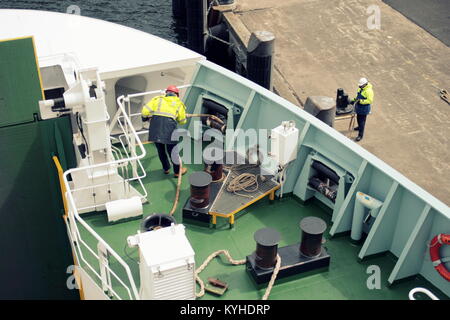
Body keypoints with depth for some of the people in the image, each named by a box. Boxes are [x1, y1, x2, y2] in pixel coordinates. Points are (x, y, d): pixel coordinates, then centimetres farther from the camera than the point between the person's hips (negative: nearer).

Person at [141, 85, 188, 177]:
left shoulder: (157, 99, 19)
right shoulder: (178, 103, 18)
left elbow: (145, 110, 8)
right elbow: (182, 121, 22)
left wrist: (145, 118, 28)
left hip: (155, 122, 2)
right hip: (169, 124, -2)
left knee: (160, 149, 20)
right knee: (172, 149, 11)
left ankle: (166, 169, 34)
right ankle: (177, 171, 24)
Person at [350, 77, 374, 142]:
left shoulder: (369, 91, -26)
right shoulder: (360, 88, 3)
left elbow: (370, 100, -28)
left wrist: (360, 101, -32)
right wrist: (354, 100, 4)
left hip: (364, 109, -9)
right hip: (358, 107, 9)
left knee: (362, 121, -5)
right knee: (358, 118, 28)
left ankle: (360, 135, 1)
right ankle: (359, 127, 55)